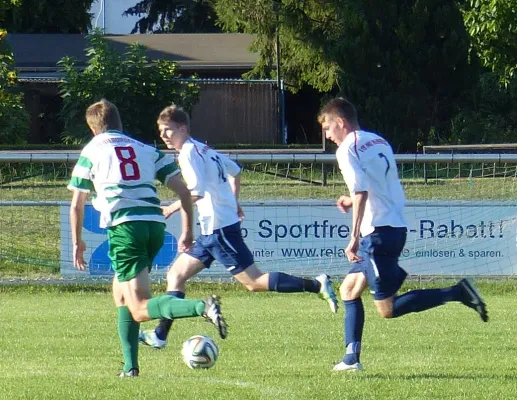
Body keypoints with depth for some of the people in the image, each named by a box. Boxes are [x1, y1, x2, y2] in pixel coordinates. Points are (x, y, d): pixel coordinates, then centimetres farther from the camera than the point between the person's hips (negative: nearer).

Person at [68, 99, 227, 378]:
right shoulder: (146, 150, 21)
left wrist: (77, 242, 26)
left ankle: (202, 308, -35)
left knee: (140, 310, -11)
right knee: (121, 294, 25)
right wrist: (187, 232, 19)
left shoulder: (92, 151, 12)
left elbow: (77, 205, 14)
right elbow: (183, 192, 14)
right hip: (155, 225, 5)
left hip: (124, 227, -5)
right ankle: (130, 365, 18)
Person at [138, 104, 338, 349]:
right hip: (211, 231, 10)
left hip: (219, 229, -10)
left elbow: (196, 192, -23)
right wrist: (234, 202, 33)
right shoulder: (204, 150, 17)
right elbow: (235, 170, 29)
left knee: (254, 282, -10)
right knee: (176, 275, 10)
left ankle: (316, 285, -10)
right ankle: (160, 336, 10)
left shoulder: (188, 153, -12)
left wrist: (172, 209, -13)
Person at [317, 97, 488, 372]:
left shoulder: (347, 149, -10)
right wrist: (353, 202, 27)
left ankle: (457, 293, -13)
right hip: (398, 227, 10)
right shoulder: (378, 142, 17)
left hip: (378, 232, -10)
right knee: (349, 289, 17)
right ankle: (351, 357, 12)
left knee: (387, 309, -6)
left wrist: (354, 238, -24)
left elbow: (361, 192, -22)